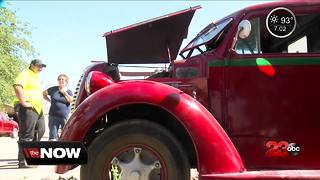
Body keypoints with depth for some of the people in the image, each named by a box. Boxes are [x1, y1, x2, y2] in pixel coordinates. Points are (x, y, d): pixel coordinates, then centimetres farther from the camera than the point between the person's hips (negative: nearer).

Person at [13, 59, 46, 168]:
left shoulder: (36, 77, 24)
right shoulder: (25, 74, -6)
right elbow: (17, 86, -25)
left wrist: (41, 104, 25)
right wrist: (23, 102, -27)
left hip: (38, 108, 10)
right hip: (28, 109, -10)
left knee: (40, 131, 14)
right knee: (27, 135, -10)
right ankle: (22, 161, -8)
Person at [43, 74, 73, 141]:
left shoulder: (69, 92, 8)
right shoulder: (53, 89, 5)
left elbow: (71, 100, -8)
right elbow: (43, 93, 15)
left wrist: (64, 92, -7)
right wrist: (50, 100, 8)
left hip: (65, 117, 1)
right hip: (54, 116, 0)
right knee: (53, 136, -1)